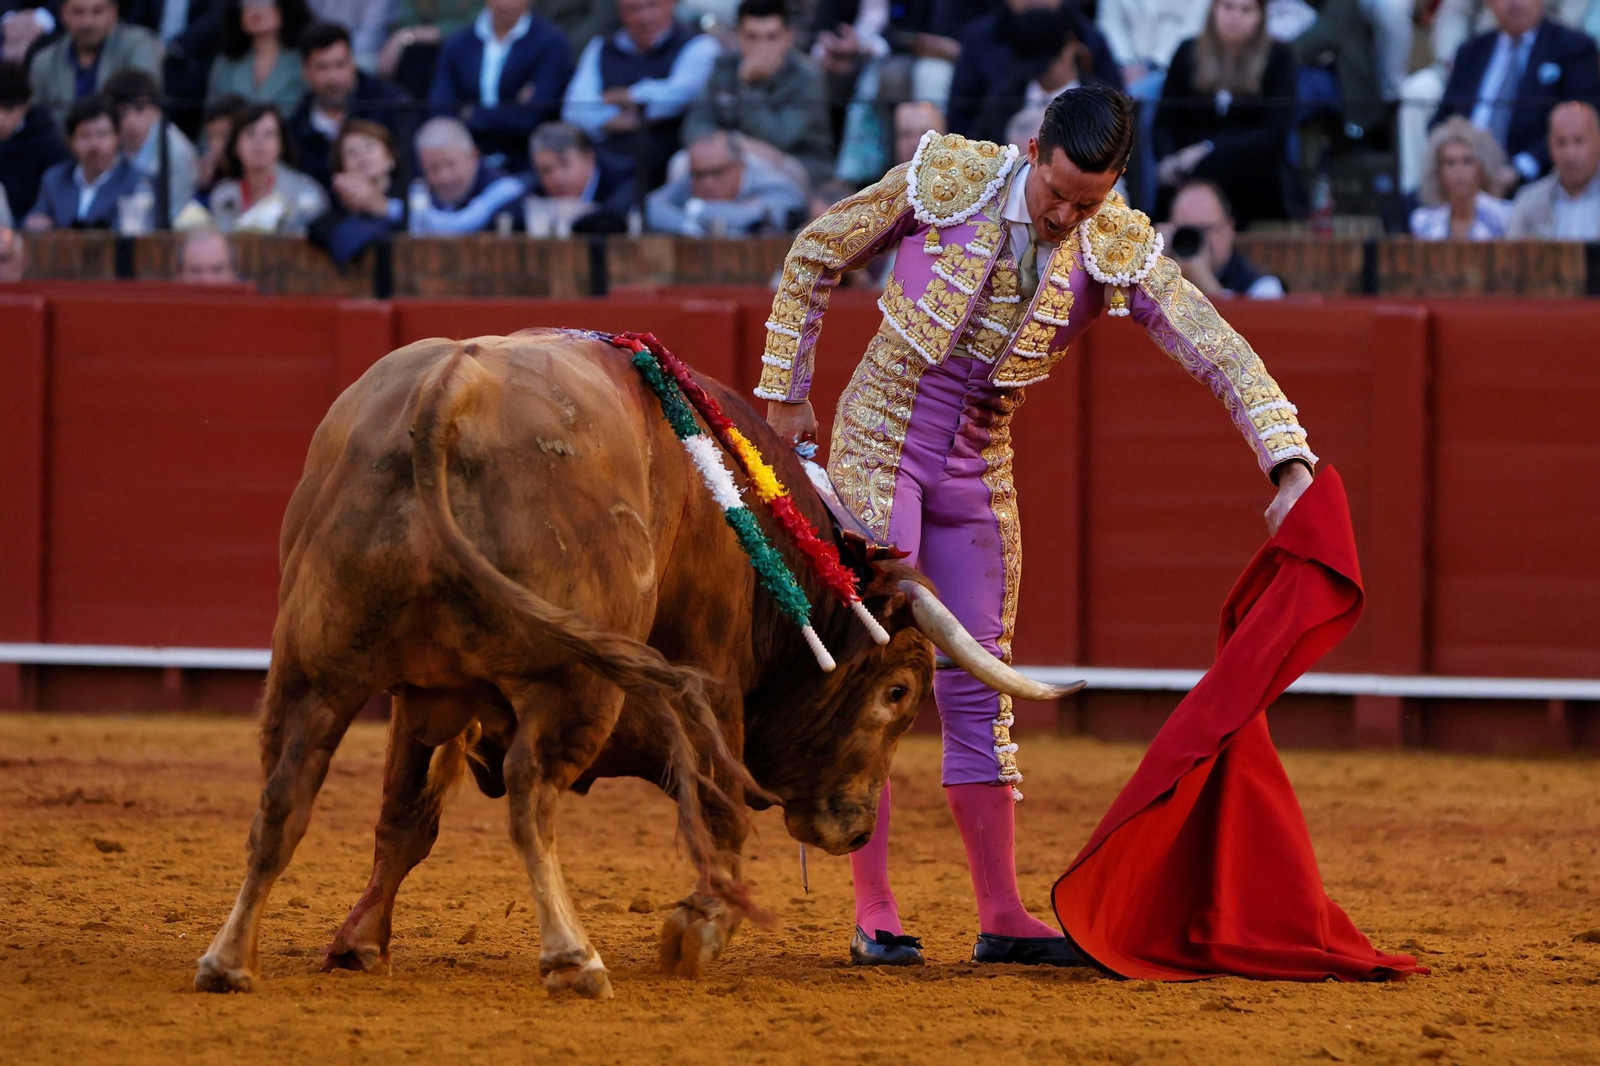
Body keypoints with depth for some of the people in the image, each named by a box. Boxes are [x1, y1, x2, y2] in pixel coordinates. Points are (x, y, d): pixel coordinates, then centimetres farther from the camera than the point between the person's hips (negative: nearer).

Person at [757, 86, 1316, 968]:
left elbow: (1219, 351, -15)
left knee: (978, 685, 7)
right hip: (876, 442, -4)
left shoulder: (1117, 249, -9)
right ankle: (873, 918, -6)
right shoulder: (948, 177, -15)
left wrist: (1290, 466, -27)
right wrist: (785, 394, 0)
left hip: (977, 467, 4)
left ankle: (1001, 918, 11)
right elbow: (815, 255, -2)